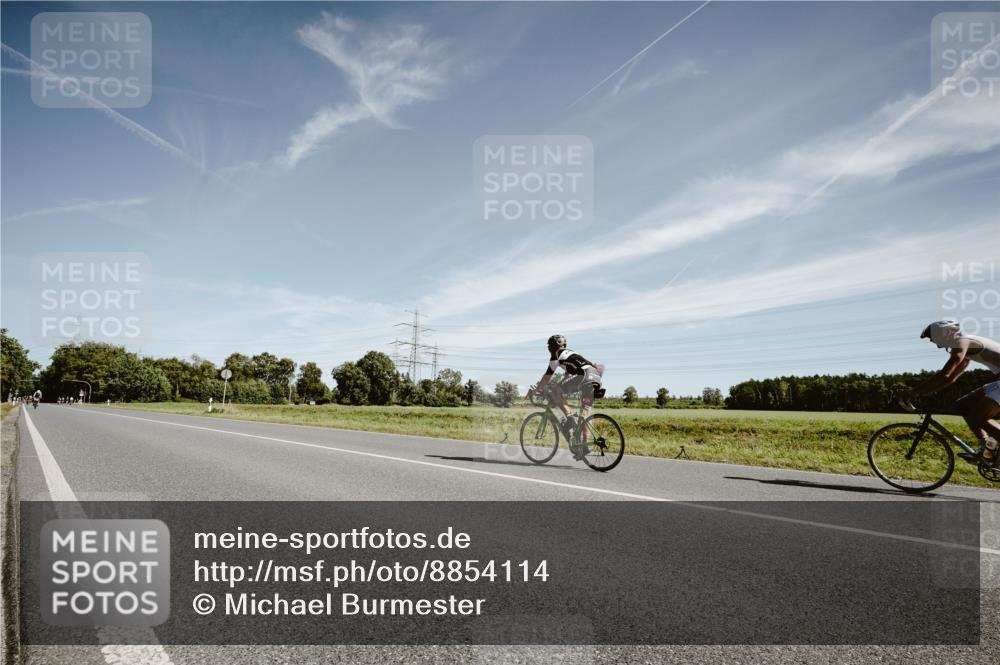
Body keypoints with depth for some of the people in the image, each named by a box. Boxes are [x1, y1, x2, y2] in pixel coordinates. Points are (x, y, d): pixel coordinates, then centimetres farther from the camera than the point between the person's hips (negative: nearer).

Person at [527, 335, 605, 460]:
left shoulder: (557, 355, 10)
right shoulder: (570, 353, 35)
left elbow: (547, 377, 11)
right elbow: (568, 377, 42)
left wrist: (536, 390, 21)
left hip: (585, 376, -9)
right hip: (596, 377, 9)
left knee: (555, 390, 0)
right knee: (586, 411, 10)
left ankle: (569, 418, -8)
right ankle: (583, 446, 7)